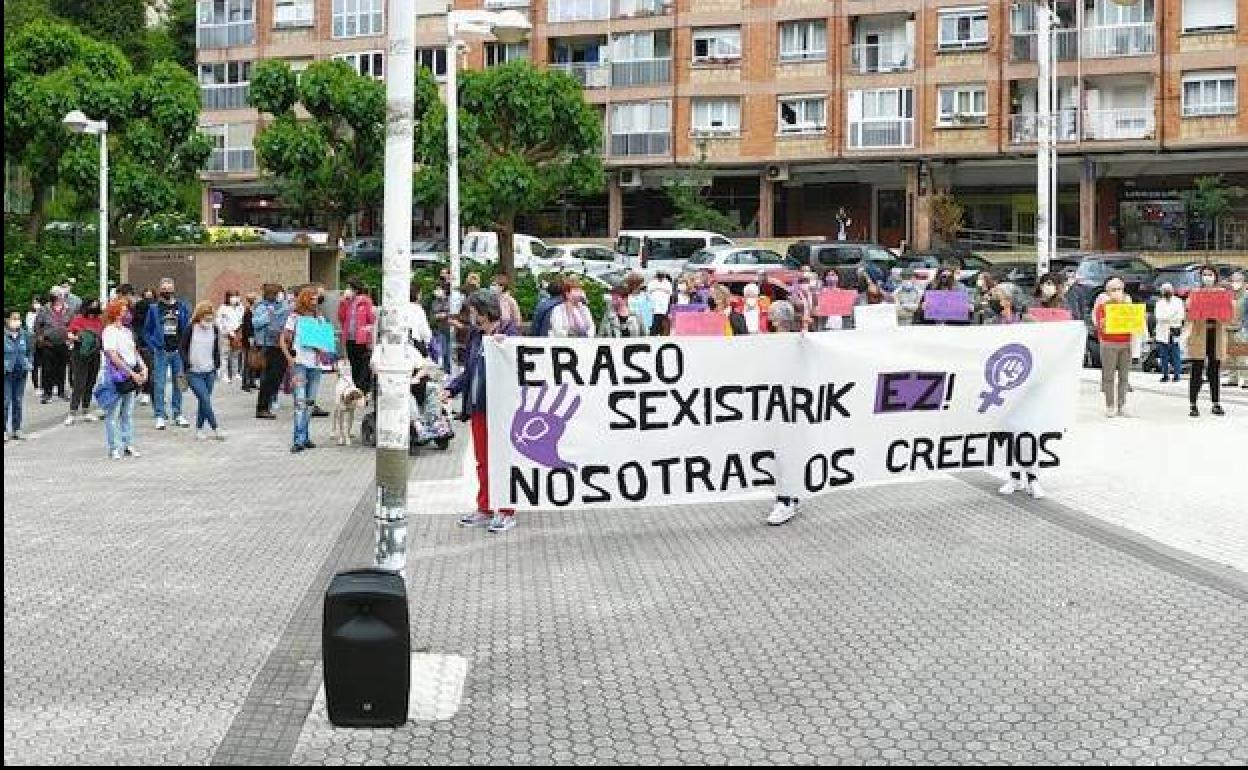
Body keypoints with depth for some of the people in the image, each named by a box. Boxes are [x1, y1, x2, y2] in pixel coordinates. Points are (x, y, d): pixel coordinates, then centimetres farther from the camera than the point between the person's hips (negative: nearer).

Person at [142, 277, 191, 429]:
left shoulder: (182, 307, 4)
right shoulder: (154, 308, 0)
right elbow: (147, 330, 5)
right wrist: (153, 347, -6)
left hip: (178, 351, 2)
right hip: (161, 352, -2)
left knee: (178, 384, 8)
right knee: (159, 384, -2)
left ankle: (178, 415, 18)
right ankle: (159, 416, 3)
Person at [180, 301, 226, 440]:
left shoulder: (214, 329, 5)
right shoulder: (190, 329, -7)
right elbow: (181, 347, -3)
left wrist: (217, 364, 9)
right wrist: (188, 363, -9)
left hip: (209, 372, 4)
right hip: (194, 373, -4)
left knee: (204, 401, 7)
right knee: (205, 400, -14)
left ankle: (199, 429, 18)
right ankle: (216, 429, -11)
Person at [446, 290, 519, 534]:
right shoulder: (475, 336, 11)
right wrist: (452, 388, 6)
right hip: (478, 408, 7)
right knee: (483, 461, 15)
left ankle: (506, 513, 14)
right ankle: (484, 509, 27)